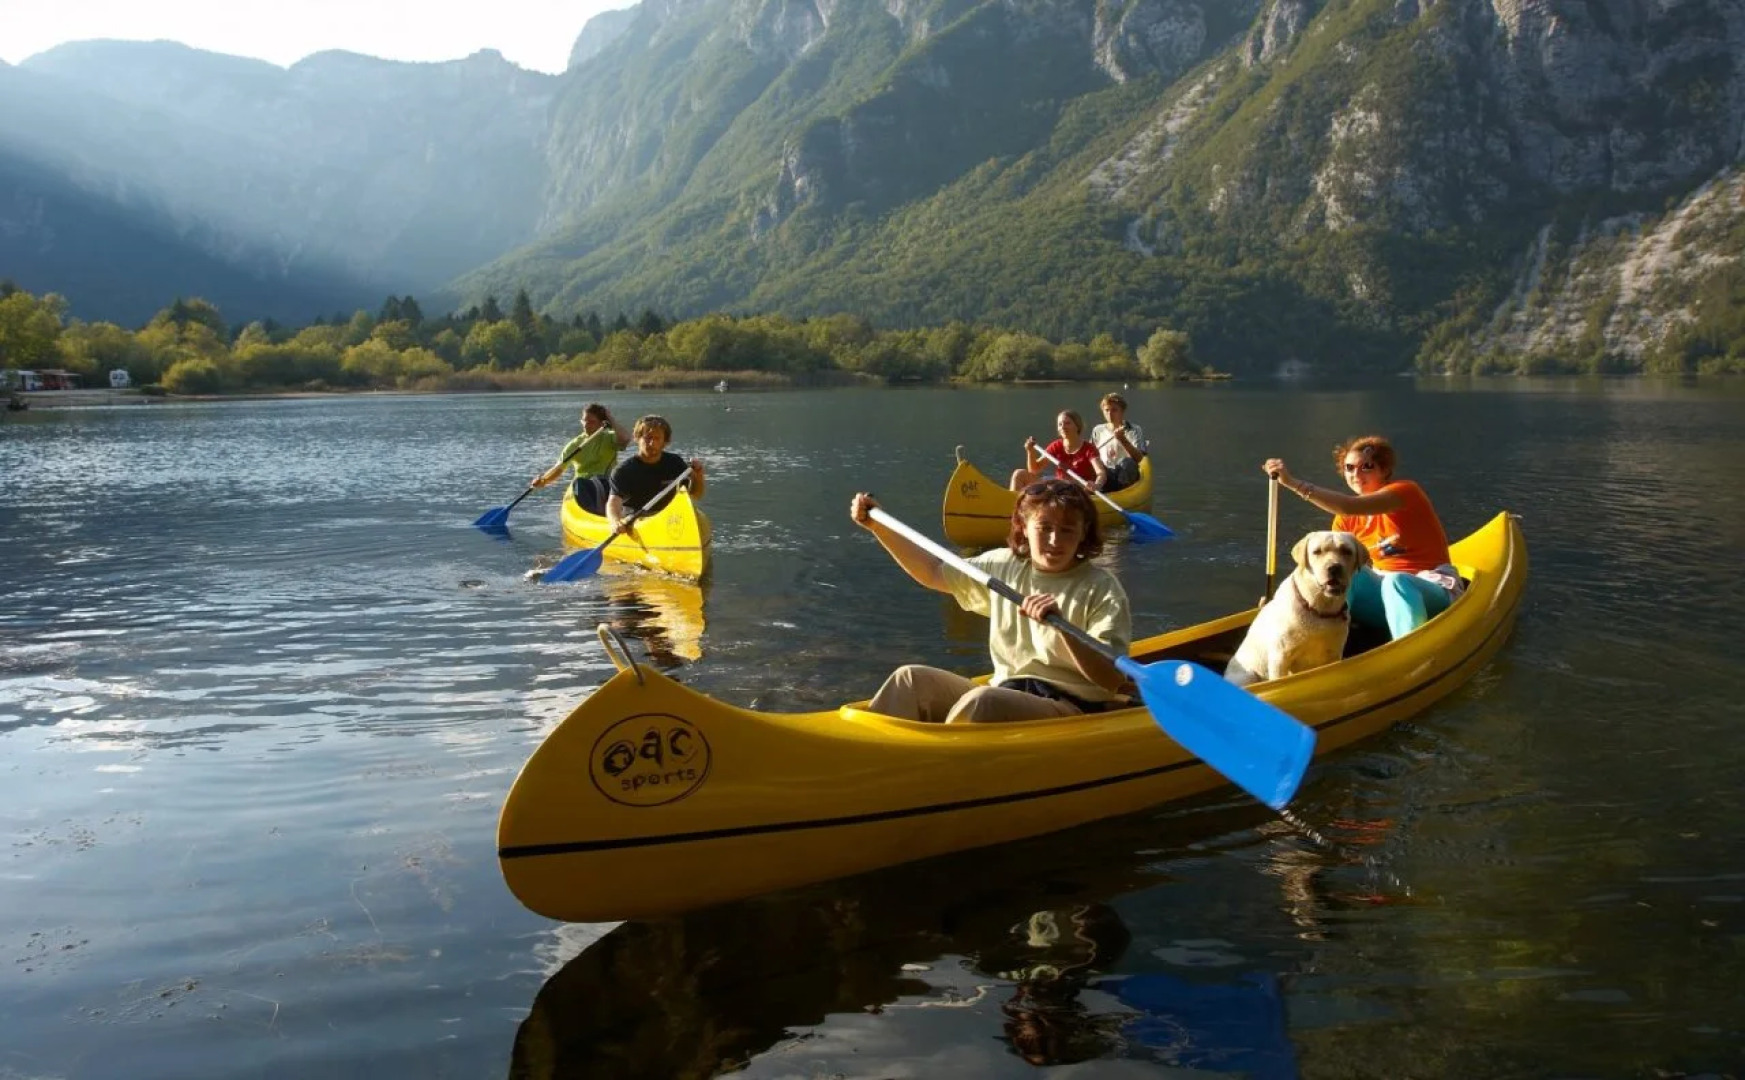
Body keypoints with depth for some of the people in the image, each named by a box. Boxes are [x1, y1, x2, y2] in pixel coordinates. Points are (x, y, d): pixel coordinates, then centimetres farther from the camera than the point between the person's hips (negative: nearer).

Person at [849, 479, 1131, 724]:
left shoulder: (1103, 590, -6)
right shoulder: (1004, 566, 11)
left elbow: (1114, 681, -15)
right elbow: (934, 572, 23)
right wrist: (878, 526, 18)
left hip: (1069, 707, -6)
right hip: (1005, 694, 6)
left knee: (980, 700, -34)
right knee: (911, 680, -10)